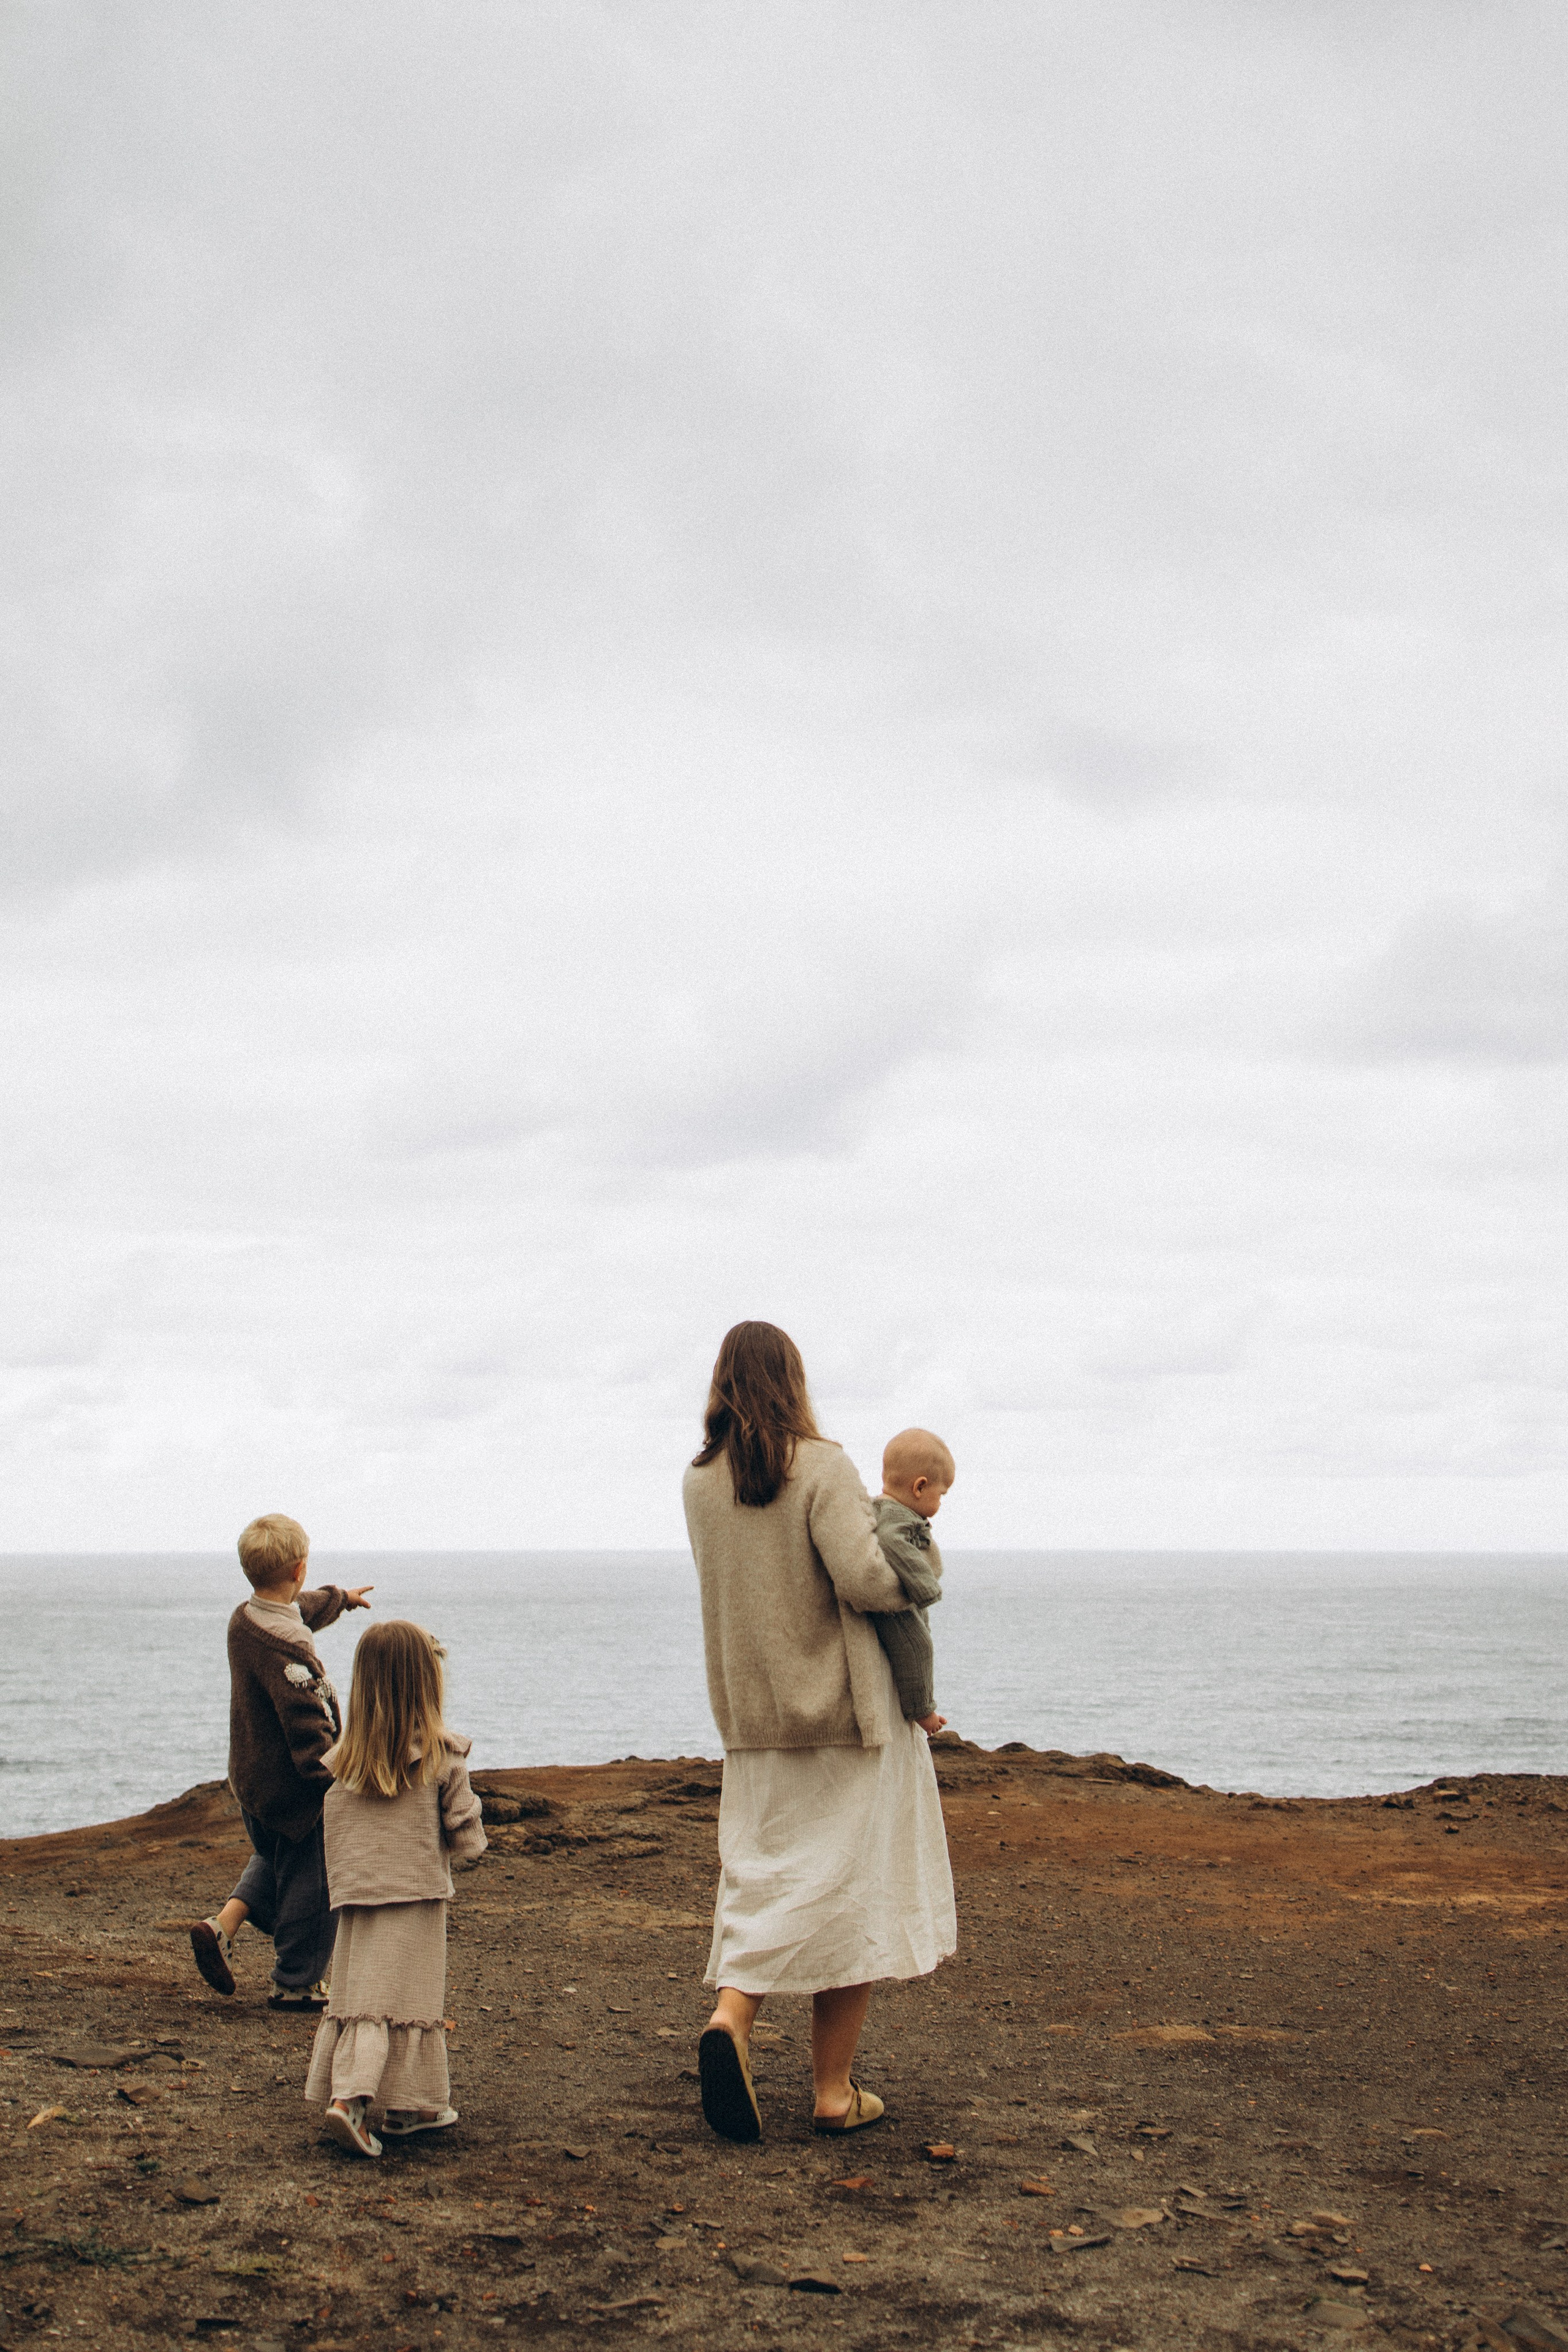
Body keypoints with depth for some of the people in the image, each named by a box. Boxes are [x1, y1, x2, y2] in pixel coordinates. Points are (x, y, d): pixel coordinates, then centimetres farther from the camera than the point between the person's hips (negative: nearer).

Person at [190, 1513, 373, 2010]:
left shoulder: (244, 1619, 2)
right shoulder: (287, 1647, -28)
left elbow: (302, 1610, 26)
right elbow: (309, 1724, -29)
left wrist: (341, 1597, 44)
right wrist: (336, 1783, -26)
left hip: (251, 1781, 9)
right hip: (291, 1788, -9)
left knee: (274, 1858, 30)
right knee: (307, 1882, 7)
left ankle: (223, 1925, 14)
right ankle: (296, 1983, 18)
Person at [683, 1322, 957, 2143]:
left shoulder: (700, 1483, 3)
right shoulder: (823, 1467, -14)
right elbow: (863, 1579, -22)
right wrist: (912, 1580, -1)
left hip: (751, 1717, 5)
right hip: (845, 1709, -4)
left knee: (760, 1878, 11)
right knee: (850, 1889, 5)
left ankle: (730, 2016, -15)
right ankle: (834, 2089, 9)